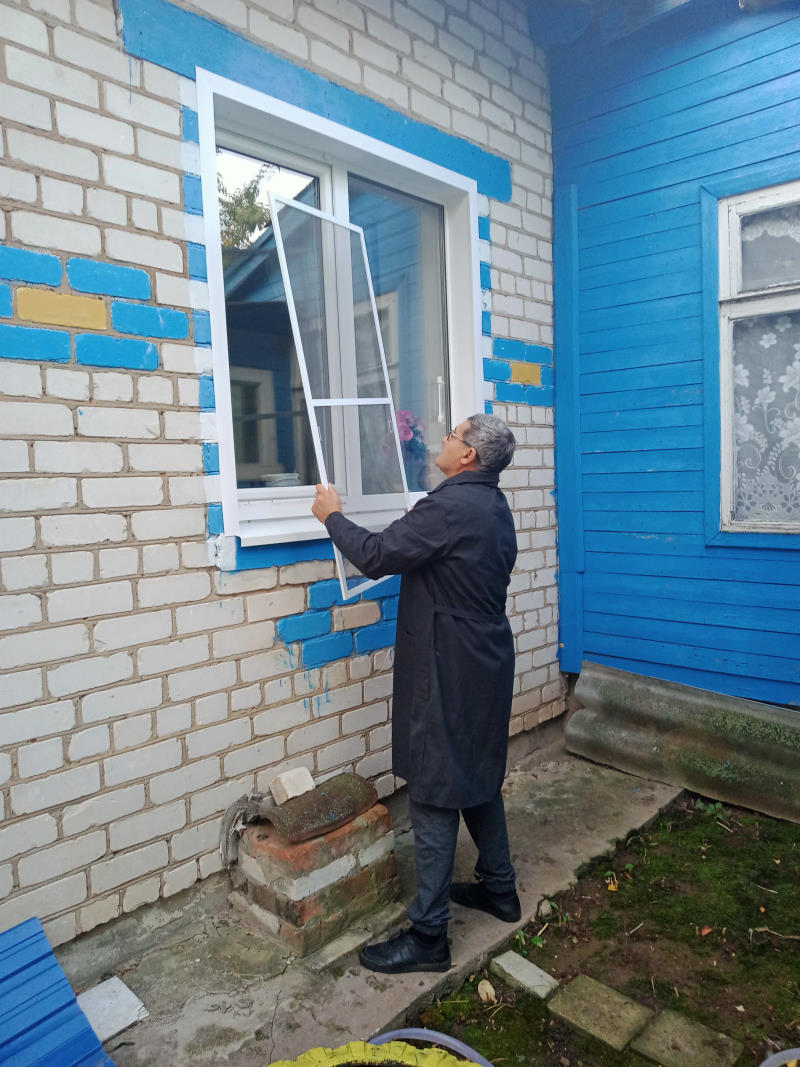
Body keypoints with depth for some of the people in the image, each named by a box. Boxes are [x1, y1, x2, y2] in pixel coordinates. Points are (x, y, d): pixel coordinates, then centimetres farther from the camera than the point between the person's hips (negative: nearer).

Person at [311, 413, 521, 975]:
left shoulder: (449, 506, -21)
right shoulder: (495, 506, 9)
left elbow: (376, 556, -22)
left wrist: (333, 516, -5)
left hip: (448, 674, -10)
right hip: (487, 663, 10)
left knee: (435, 793, 0)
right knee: (479, 777, 22)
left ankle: (429, 935, 13)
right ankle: (499, 888, 38)